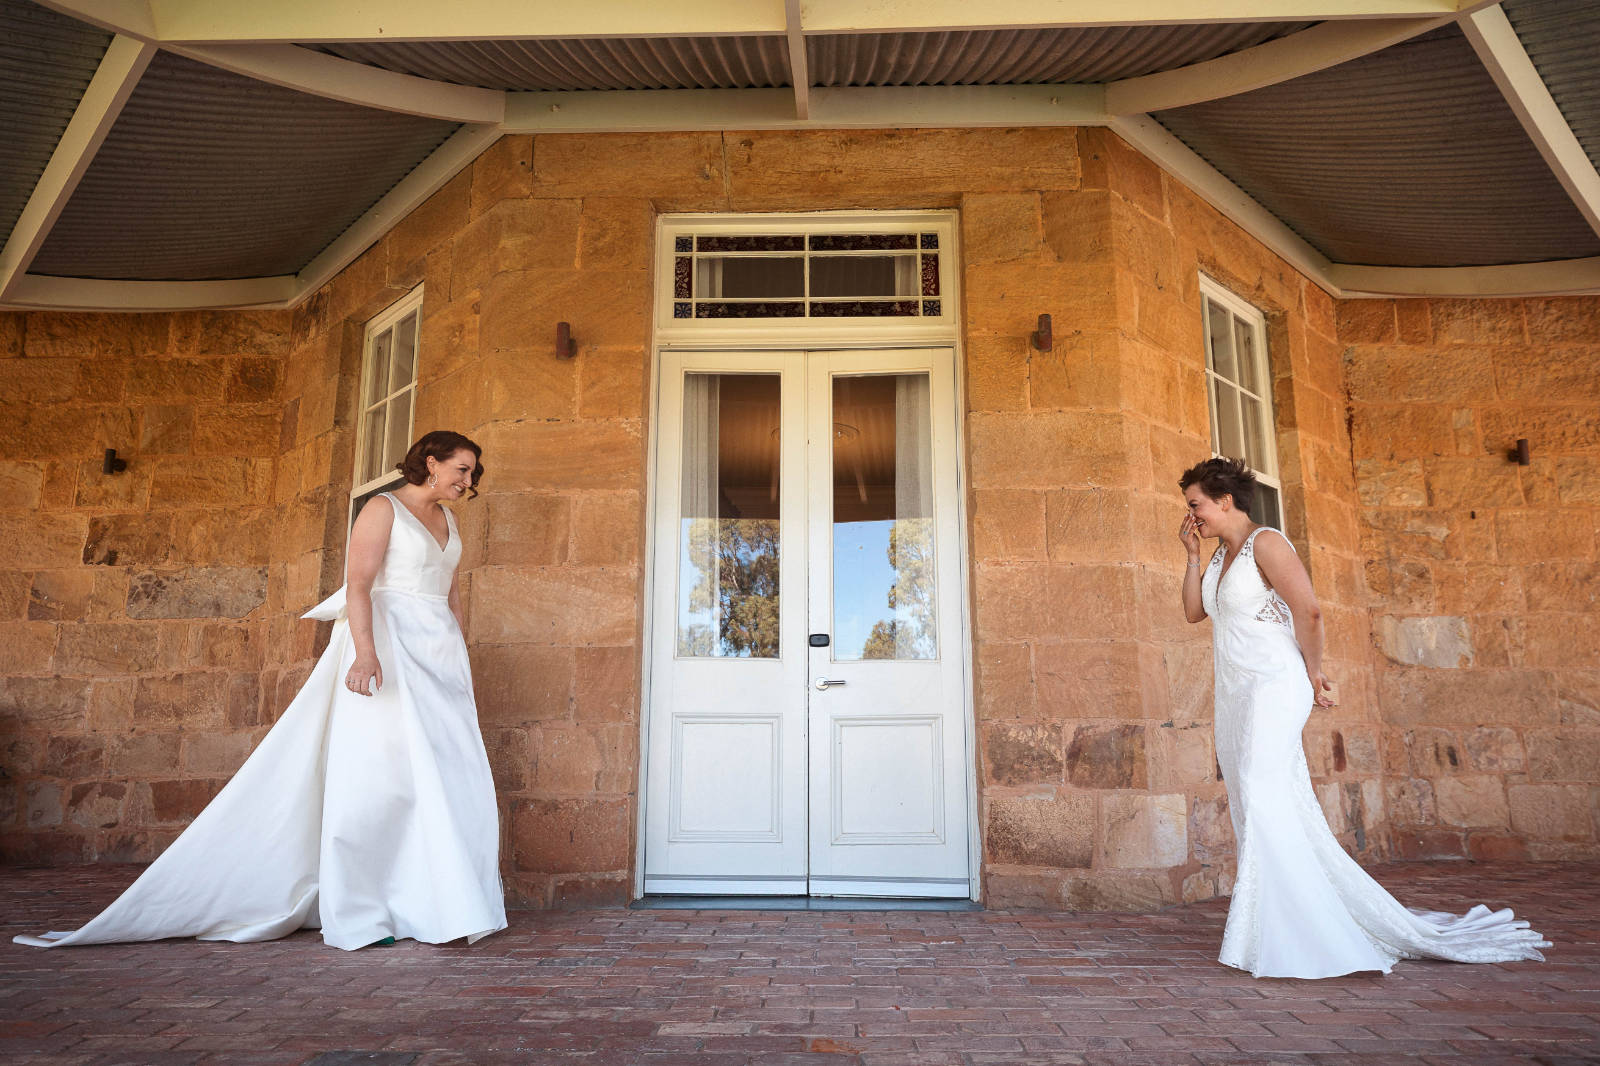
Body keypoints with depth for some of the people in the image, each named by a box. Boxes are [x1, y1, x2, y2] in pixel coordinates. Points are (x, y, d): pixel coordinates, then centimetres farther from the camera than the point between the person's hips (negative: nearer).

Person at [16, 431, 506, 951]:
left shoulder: (445, 517, 17)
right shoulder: (381, 509, -5)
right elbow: (358, 585, -15)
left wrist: (459, 653, 19)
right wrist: (366, 651, -29)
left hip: (437, 652, 7)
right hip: (386, 645, -7)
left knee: (442, 774, 3)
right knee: (375, 771, -8)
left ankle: (420, 903, 10)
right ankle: (353, 914, 0)